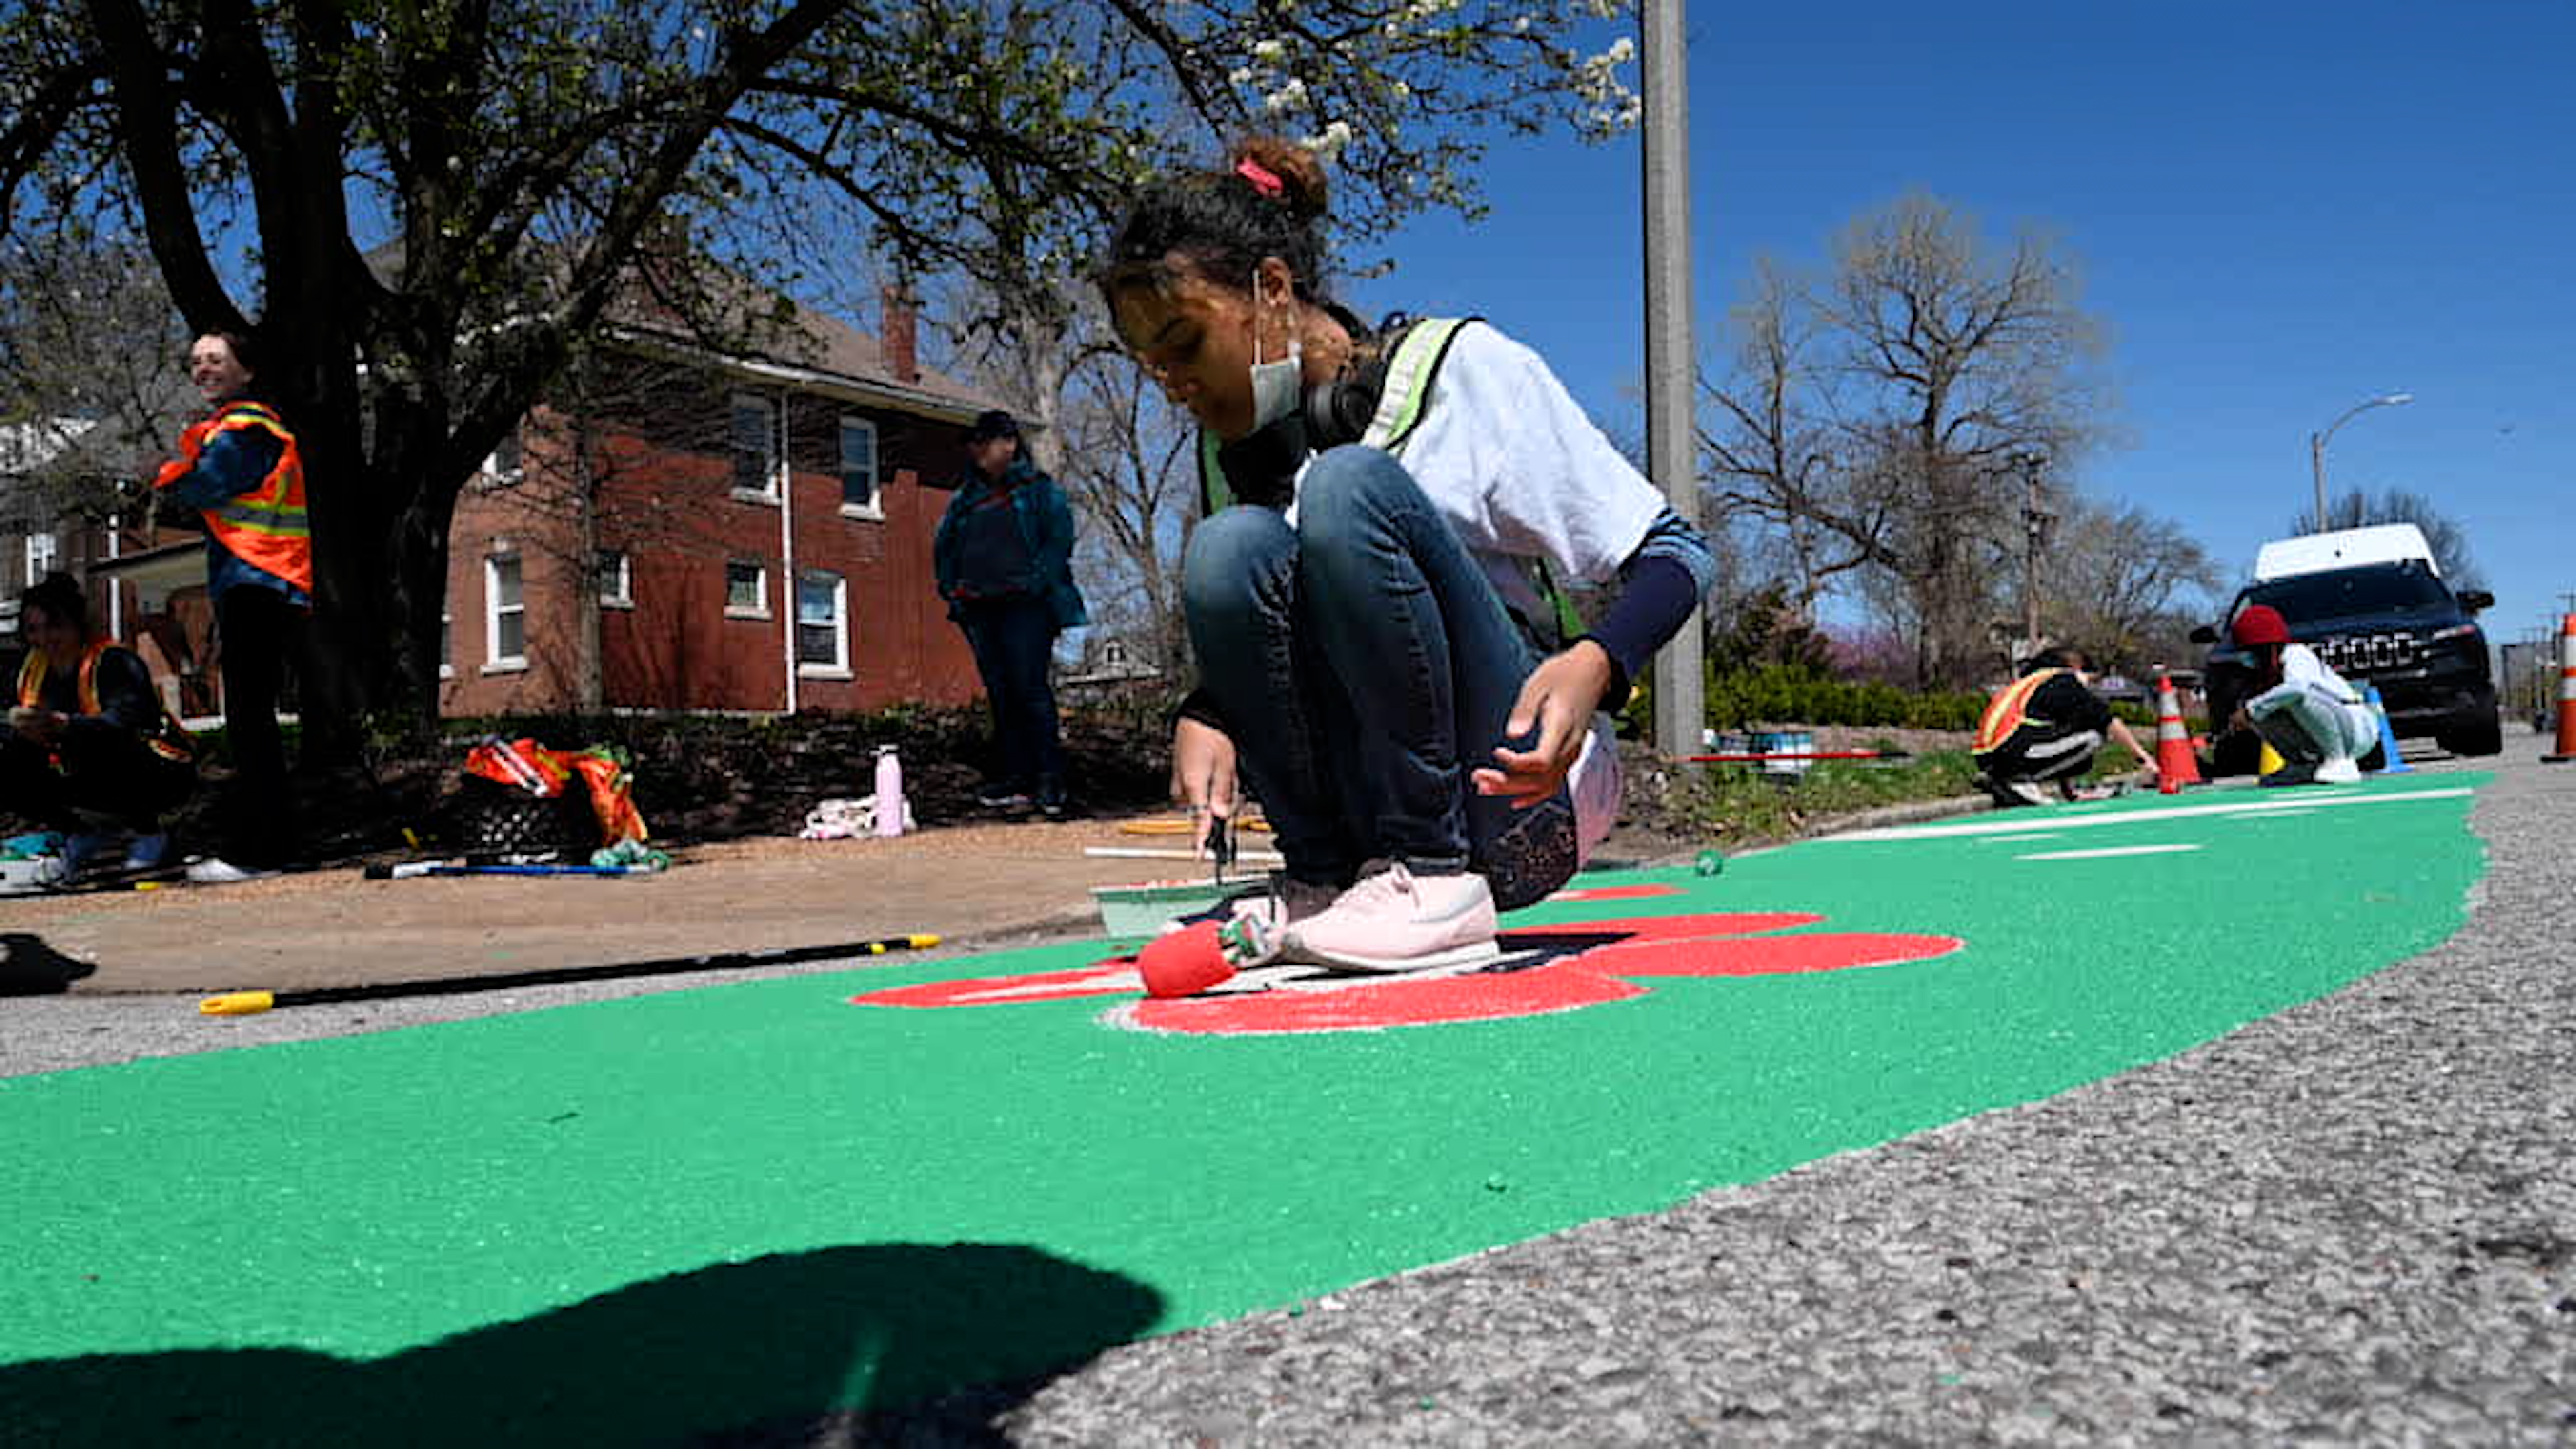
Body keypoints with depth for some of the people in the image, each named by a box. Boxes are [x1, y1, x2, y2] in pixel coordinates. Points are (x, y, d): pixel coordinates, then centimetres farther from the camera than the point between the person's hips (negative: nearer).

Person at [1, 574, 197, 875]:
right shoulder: (35, 671, 4)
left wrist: (60, 725, -53)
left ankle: (148, 831, -9)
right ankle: (86, 832, 10)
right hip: (90, 779, 7)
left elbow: (123, 724, -36)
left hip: (162, 776, -7)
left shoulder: (114, 661, -17)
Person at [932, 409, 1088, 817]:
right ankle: (1015, 782, 6)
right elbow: (943, 547, 25)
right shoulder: (965, 498, 20)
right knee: (1000, 695, 4)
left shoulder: (1038, 488, 5)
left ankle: (1050, 782, -8)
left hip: (1025, 605, -5)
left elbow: (1060, 537, -5)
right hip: (979, 610, 6)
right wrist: (952, 590, 12)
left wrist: (1037, 583, -13)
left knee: (1031, 689, -11)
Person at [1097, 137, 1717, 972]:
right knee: (1229, 547, -19)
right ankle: (1326, 878, -13)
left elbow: (1677, 553, -7)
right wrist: (1204, 711, -9)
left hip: (1518, 798, -4)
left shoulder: (1460, 368, -6)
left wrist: (1592, 665, -27)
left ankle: (1433, 876, -21)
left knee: (1348, 484, -24)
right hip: (1368, 804, 4)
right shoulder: (1229, 447, 9)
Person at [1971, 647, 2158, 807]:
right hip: (2014, 759, -9)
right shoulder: (2066, 682, 8)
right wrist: (2142, 757, 17)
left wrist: (2071, 794, 38)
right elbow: (2110, 722, 7)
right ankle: (2022, 783, -8)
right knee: (2093, 736, -2)